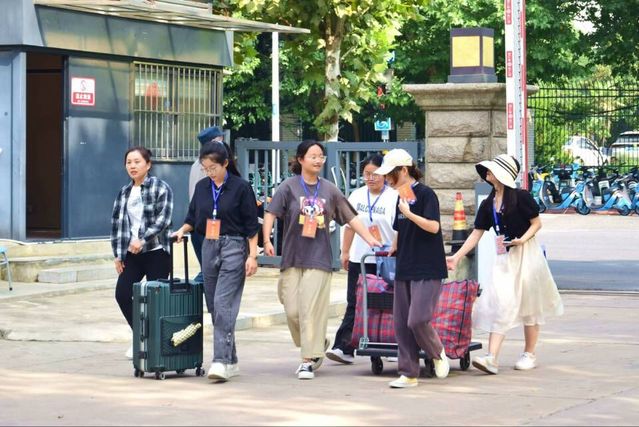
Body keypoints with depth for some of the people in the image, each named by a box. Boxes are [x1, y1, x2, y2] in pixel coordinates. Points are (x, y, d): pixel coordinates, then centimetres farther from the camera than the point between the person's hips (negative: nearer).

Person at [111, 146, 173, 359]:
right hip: (132, 254, 5)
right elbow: (117, 222, 15)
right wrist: (118, 254, 9)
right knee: (122, 294, -5)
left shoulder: (160, 188, -4)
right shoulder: (124, 192, 13)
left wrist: (142, 239, -23)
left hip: (156, 252, -5)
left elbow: (163, 219, -14)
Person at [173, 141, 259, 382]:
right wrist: (183, 230, 2)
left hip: (234, 247, -6)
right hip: (209, 247, 6)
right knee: (214, 306, 7)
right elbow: (193, 217, 21)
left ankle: (221, 360, -21)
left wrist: (252, 255, -8)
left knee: (223, 303, -17)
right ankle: (231, 361, 16)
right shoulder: (202, 187, 10)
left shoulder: (240, 188, -5)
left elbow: (251, 225, -4)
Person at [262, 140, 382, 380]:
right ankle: (318, 345, 23)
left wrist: (370, 239, 6)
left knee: (312, 310, -9)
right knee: (292, 310, -2)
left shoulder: (329, 190, 9)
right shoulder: (289, 186, 2)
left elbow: (350, 218, 13)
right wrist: (267, 239, -19)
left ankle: (308, 361, -5)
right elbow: (270, 213, -5)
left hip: (319, 259, 0)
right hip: (292, 258, 0)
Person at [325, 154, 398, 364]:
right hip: (359, 259, 4)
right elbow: (350, 226, 16)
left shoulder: (393, 197, -5)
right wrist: (345, 252, 13)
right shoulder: (357, 196, 9)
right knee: (354, 304, -1)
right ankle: (343, 349, -6)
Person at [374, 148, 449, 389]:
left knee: (417, 320, -15)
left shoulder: (425, 194, -9)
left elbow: (433, 227, -20)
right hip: (404, 269, 8)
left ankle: (437, 353, 13)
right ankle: (409, 374, 8)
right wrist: (394, 248, 22)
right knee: (401, 323, 3)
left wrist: (410, 213, -24)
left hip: (427, 269, -8)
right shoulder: (401, 197, 14)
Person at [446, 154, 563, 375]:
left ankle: (529, 354, 18)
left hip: (526, 254, -5)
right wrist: (457, 257, 3)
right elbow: (476, 233, 8)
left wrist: (523, 239, -22)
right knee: (499, 303, -5)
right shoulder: (488, 205, 7)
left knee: (529, 305, 6)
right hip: (503, 257, 5)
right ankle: (492, 358, -12)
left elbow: (537, 223, -5)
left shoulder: (520, 197, -10)